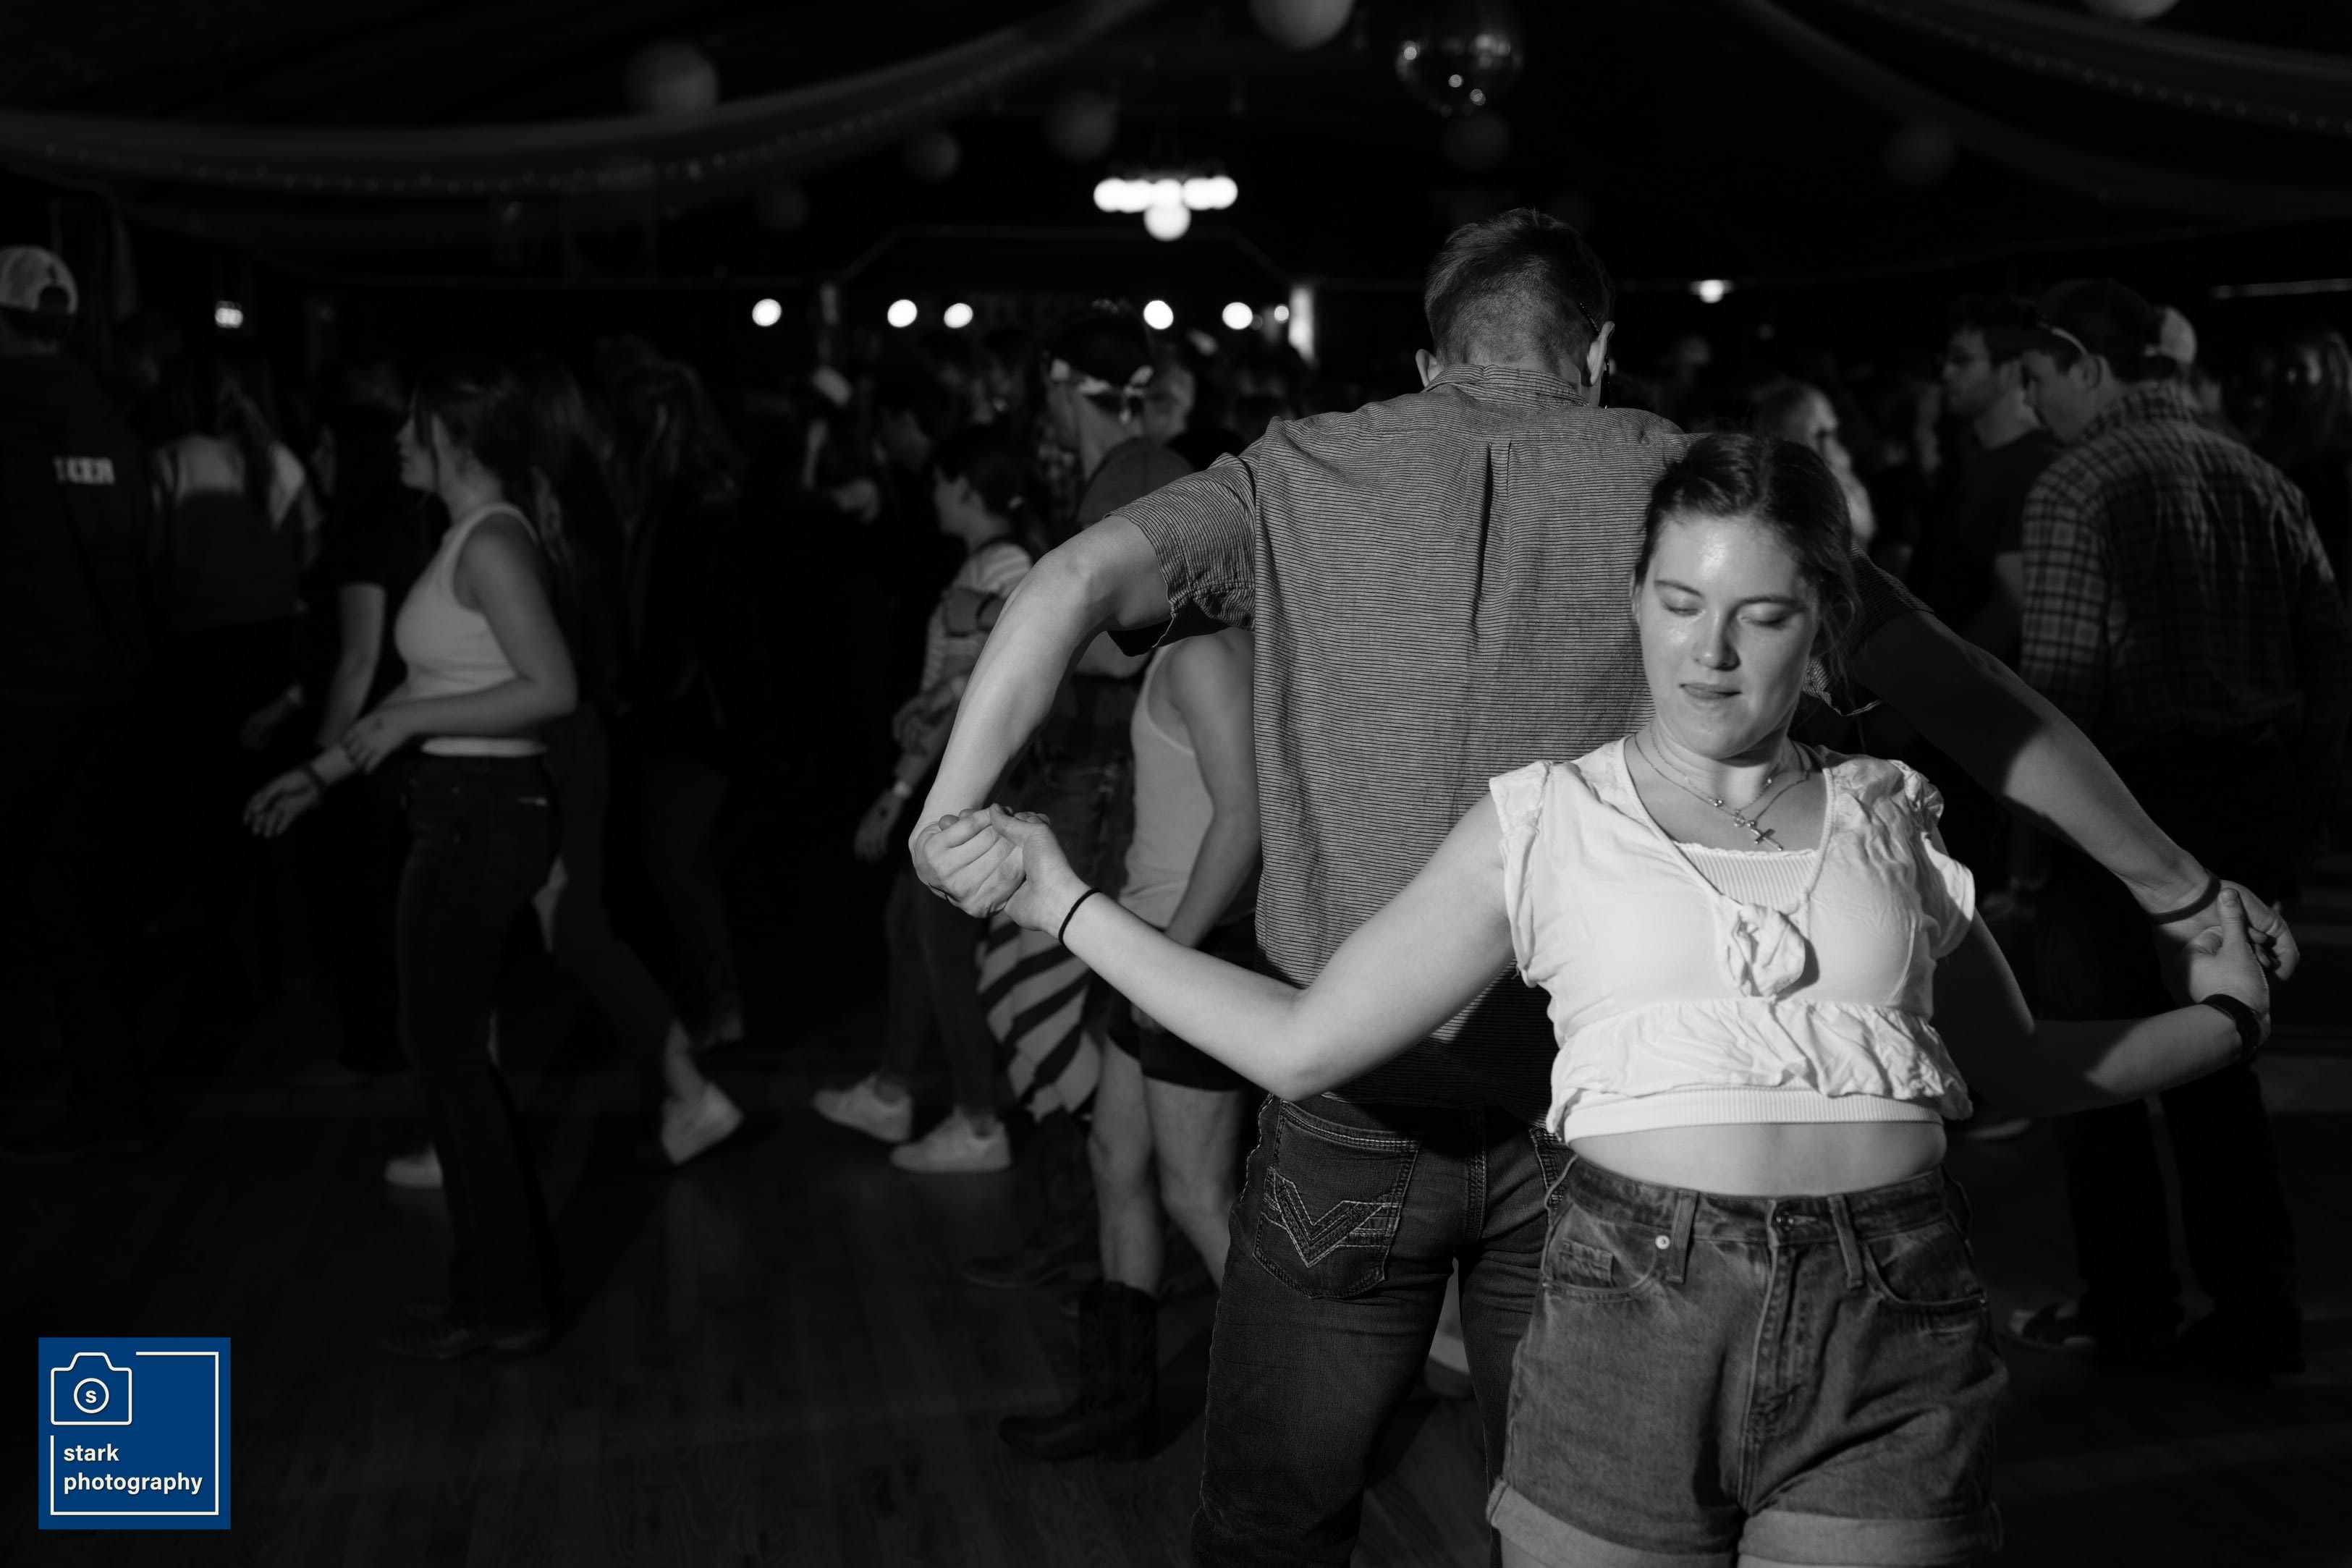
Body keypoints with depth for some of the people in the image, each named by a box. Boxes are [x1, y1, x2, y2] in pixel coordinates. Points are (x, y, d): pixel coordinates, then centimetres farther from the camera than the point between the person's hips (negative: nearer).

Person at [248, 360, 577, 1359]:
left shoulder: (493, 542, -15)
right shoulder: (470, 538, 14)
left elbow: (554, 688, -25)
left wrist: (409, 717, -20)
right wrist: (324, 772, 18)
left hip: (481, 816, -10)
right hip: (462, 810, 10)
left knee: (446, 1050, -1)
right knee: (450, 1047, 17)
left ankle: (502, 1304, 11)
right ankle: (506, 1278, 28)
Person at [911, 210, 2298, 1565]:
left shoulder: (1301, 473, 4)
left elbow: (1078, 578, -10)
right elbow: (1975, 704, 5)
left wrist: (956, 805, -12)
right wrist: (2181, 889, 14)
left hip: (1356, 1100, 0)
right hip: (1593, 1115, 1)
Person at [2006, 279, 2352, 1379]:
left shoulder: (2078, 486, -10)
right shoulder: (2259, 480, 10)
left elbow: (2060, 679, -16)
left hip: (2133, 795, -7)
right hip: (2260, 798, 7)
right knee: (2213, 1060, 16)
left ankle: (2126, 1305, 17)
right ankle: (2255, 1317, 20)